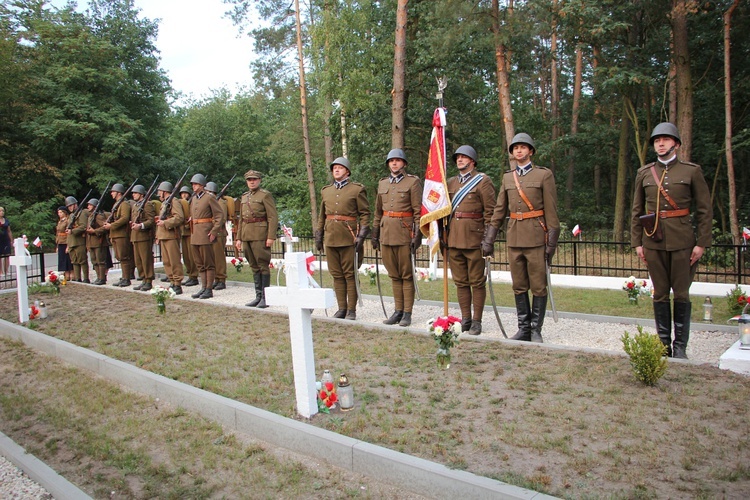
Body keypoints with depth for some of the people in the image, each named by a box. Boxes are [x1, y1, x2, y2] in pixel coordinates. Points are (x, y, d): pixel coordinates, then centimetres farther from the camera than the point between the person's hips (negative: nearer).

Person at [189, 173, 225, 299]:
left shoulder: (210, 198, -8)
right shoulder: (194, 198, 15)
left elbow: (220, 215, -11)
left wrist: (214, 232, -16)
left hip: (205, 234, -8)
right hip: (195, 234, 8)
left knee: (208, 263, -2)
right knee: (200, 263, 12)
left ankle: (209, 290, 3)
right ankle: (203, 287, 19)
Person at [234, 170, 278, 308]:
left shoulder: (265, 195, -3)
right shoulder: (244, 197, 18)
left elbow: (273, 217, -9)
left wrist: (271, 237, -17)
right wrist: (238, 238, 16)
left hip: (260, 235, -7)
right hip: (246, 236, 7)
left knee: (263, 266, -4)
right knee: (254, 267, 11)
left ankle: (265, 297, 1)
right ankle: (258, 296, 17)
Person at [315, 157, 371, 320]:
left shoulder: (357, 189, 1)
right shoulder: (326, 191, 16)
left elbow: (365, 214, -2)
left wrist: (361, 236, -11)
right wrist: (319, 235, 14)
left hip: (349, 238, -5)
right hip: (331, 238, 5)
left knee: (350, 274, -1)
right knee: (336, 275, 7)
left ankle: (351, 310, 7)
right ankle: (342, 308, 15)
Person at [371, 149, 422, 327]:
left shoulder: (413, 182, -1)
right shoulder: (382, 183, 15)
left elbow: (418, 211, -6)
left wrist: (417, 235, -13)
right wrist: (375, 234, 15)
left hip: (405, 233, -5)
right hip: (387, 234, 5)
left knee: (407, 275, 1)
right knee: (394, 275, 10)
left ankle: (407, 313, 6)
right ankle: (398, 311, 18)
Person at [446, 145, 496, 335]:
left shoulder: (483, 181, 0)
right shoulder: (451, 182, 16)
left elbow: (490, 211, -5)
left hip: (474, 239, -5)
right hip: (453, 239, 5)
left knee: (477, 282, 2)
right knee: (460, 282, 9)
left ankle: (477, 321, 9)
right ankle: (465, 319, 18)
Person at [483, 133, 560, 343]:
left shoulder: (544, 175, 0)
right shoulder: (507, 177, 13)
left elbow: (551, 211, -3)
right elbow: (499, 210, 14)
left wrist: (551, 243, -8)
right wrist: (489, 239, 9)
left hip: (536, 237, -4)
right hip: (514, 237, 4)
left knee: (538, 287, 1)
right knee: (519, 287, 9)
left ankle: (536, 330, 11)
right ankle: (524, 328, 18)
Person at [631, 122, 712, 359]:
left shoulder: (692, 171, 2)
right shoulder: (644, 173, 9)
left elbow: (705, 210, 1)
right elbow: (636, 211, 10)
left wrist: (701, 243, -5)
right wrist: (637, 243, 5)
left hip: (682, 241, -2)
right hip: (654, 241, 2)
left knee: (681, 294, 3)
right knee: (660, 294, 7)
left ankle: (680, 346, 13)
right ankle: (663, 343, 17)